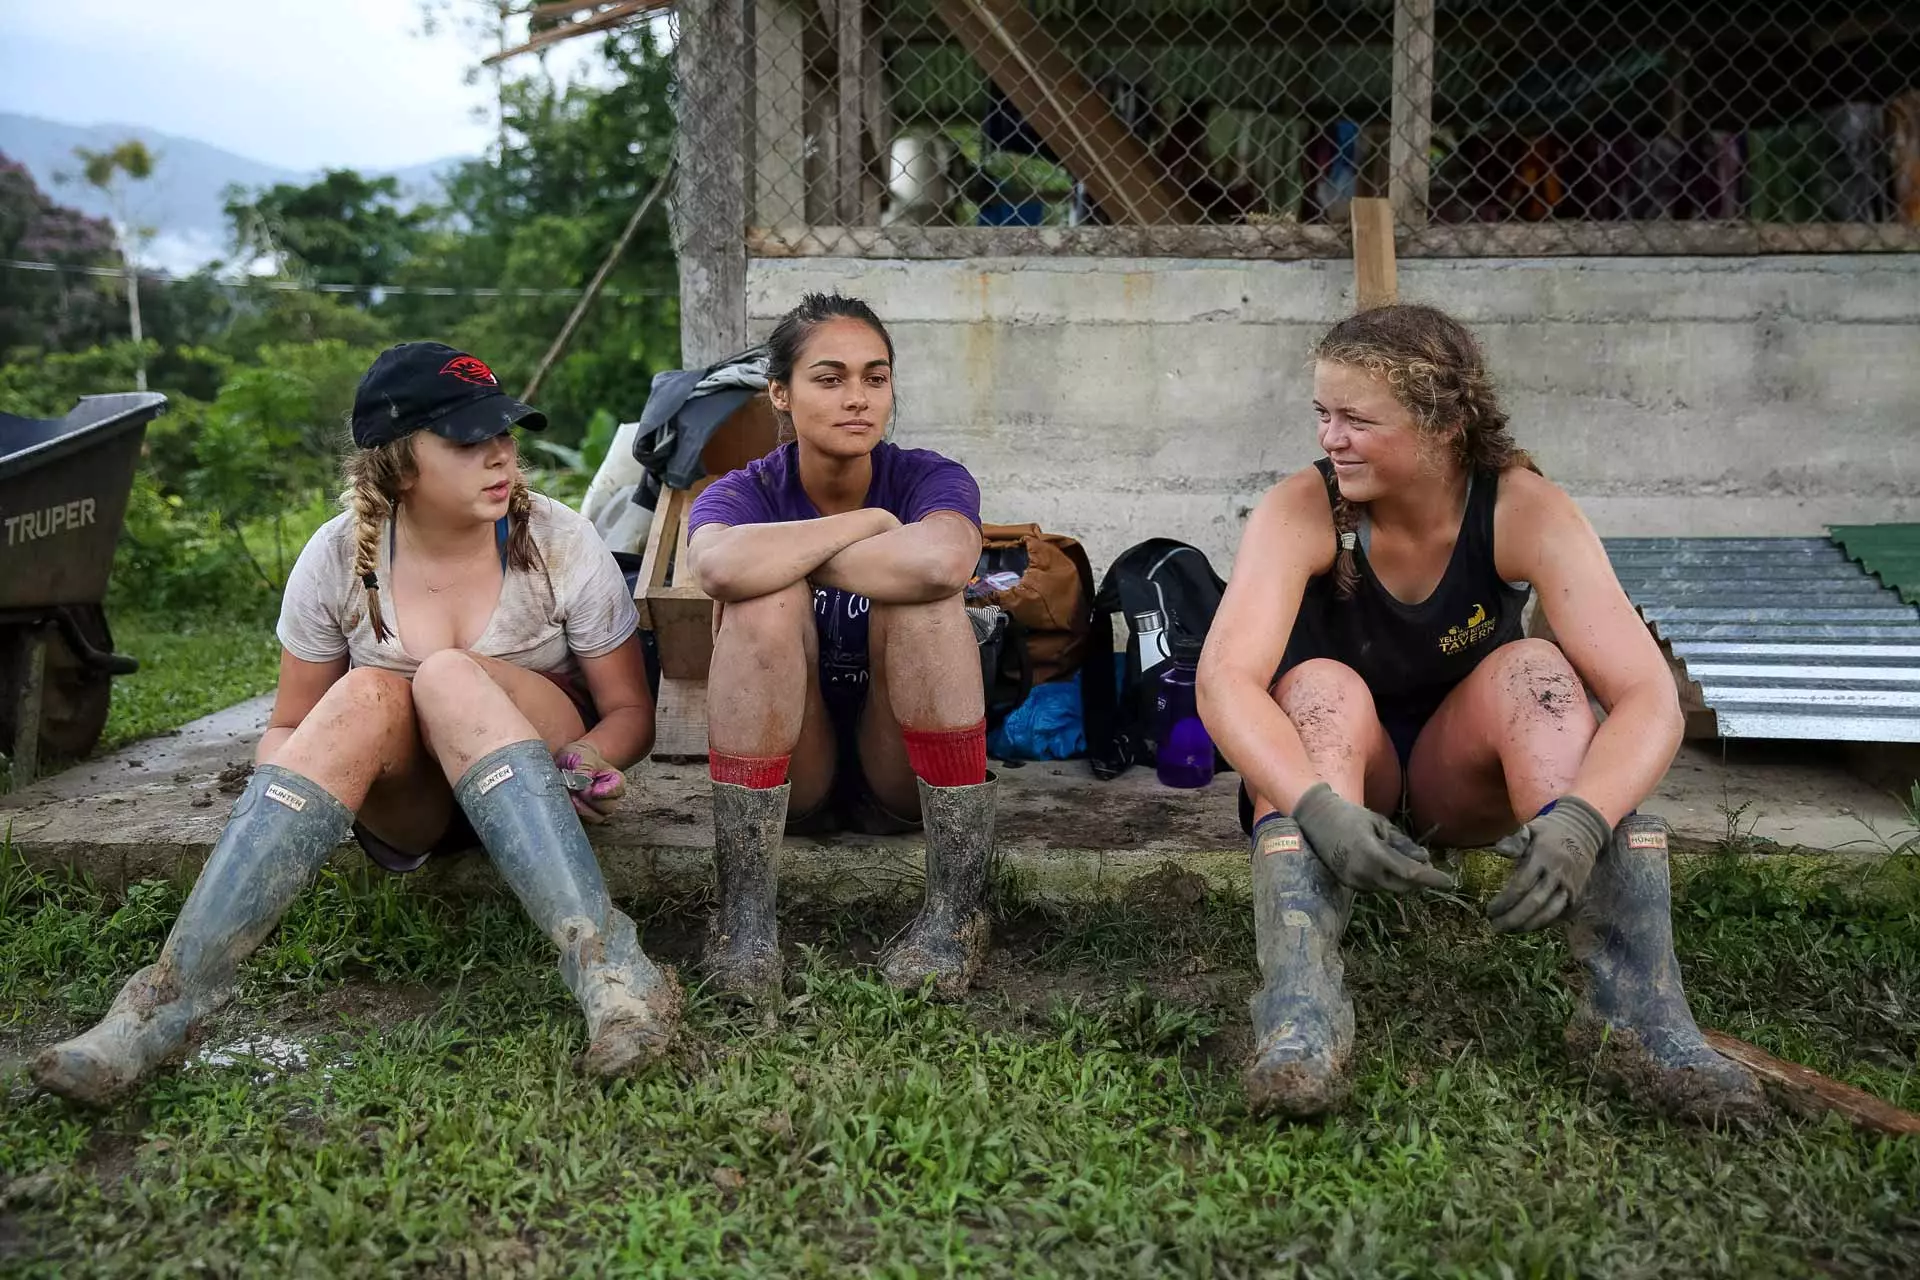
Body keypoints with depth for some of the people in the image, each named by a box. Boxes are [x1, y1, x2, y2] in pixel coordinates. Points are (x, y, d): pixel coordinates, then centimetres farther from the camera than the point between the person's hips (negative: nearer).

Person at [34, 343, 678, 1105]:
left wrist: (589, 758, -28)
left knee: (449, 678, -32)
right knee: (365, 695, -31)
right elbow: (290, 727, 1)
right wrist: (274, 786, -22)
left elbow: (631, 712, -5)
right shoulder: (340, 558, -8)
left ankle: (602, 958, -45)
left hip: (536, 778, -1)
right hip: (409, 810, 2)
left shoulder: (558, 543, -11)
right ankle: (174, 994, -36)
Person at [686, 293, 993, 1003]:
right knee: (768, 598, -27)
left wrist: (793, 557, -23)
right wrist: (869, 521, -23)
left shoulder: (930, 479, -7)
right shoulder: (743, 493, -6)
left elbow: (944, 560, -35)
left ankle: (956, 908, -24)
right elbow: (722, 566, -35)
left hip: (907, 777, 0)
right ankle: (744, 915, -25)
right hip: (786, 778, 0)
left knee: (924, 595, -27)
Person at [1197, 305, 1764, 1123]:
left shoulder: (1525, 514, -20)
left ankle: (1637, 1005, -35)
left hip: (1461, 775, 1)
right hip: (1337, 774, 0)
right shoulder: (1300, 513, -21)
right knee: (1322, 689, -31)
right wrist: (1320, 807, -52)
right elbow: (1225, 678, -35)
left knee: (1536, 672, -28)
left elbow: (1649, 698, -29)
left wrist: (1581, 821, -48)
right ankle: (1299, 1009, -44)